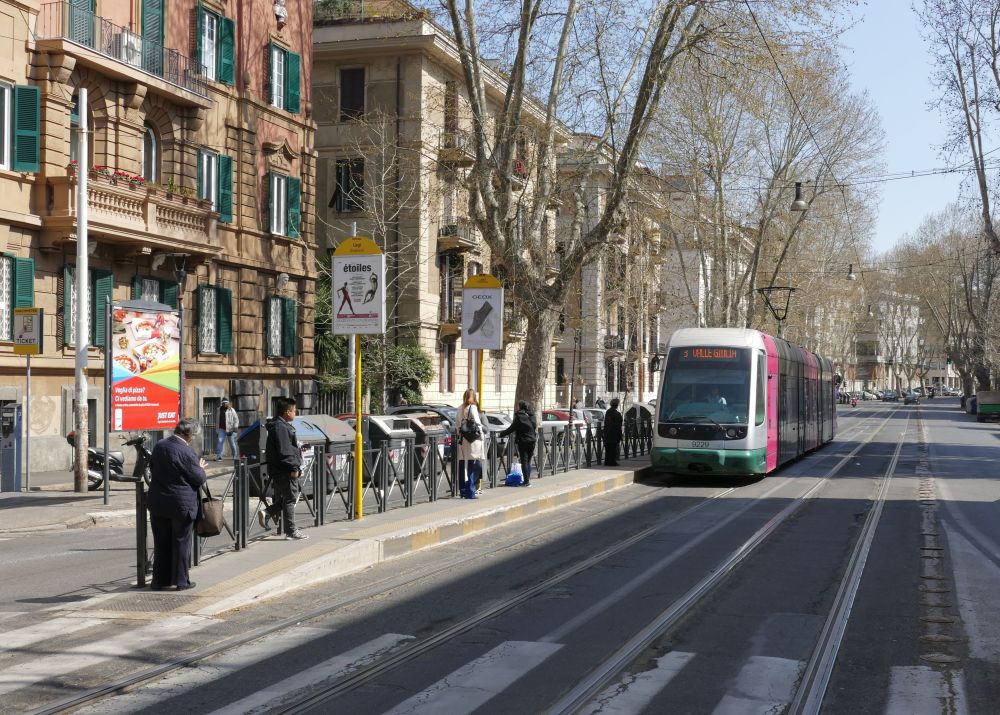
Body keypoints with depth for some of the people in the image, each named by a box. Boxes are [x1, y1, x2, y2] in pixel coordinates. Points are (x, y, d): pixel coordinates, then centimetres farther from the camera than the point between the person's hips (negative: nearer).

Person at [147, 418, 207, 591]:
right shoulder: (187, 452, -19)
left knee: (161, 543, 13)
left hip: (158, 503, 6)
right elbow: (199, 479, -13)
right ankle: (181, 581, 10)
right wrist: (200, 468, 7)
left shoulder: (159, 446, 2)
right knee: (181, 543, 5)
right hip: (182, 505, -6)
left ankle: (160, 579, 18)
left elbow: (152, 469, 14)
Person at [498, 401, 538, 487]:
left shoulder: (519, 417, -12)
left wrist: (500, 434, -4)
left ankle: (527, 481, -6)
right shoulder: (531, 416, 6)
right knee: (528, 461, 15)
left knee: (524, 461, -2)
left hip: (522, 441, -6)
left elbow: (511, 429, -11)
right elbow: (535, 427, 13)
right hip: (532, 440, 6)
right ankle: (528, 479, 14)